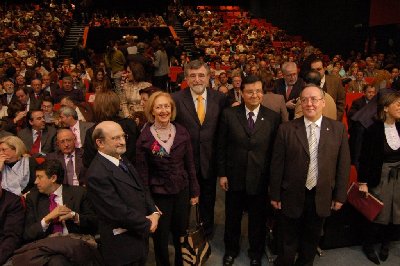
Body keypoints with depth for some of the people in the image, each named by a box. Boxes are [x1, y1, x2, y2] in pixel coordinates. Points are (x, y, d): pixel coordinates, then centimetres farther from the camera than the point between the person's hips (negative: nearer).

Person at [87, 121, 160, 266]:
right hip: (123, 247, -8)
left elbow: (142, 189, 9)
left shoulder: (122, 159, 4)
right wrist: (147, 225, -12)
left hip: (139, 236, 8)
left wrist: (154, 213, -7)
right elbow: (119, 212, -25)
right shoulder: (97, 174, -26)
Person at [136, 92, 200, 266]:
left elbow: (190, 164, 3)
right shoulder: (145, 137, -12)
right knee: (160, 238, 15)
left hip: (181, 191, 3)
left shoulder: (182, 132, -4)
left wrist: (194, 191, 5)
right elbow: (142, 172, -7)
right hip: (158, 194, -2)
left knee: (181, 233, 19)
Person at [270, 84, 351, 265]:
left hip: (321, 198, 2)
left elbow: (343, 164, 0)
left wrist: (340, 196, 1)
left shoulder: (338, 129, -3)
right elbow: (277, 165, -6)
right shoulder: (286, 129, -9)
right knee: (288, 241, 14)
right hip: (292, 196, -2)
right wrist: (275, 195, -4)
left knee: (311, 240, 21)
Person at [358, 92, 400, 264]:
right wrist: (363, 182, -12)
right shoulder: (373, 130, -14)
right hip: (381, 178, -5)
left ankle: (385, 244, 37)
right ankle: (368, 246, 30)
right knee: (379, 215, 5)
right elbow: (365, 158, -12)